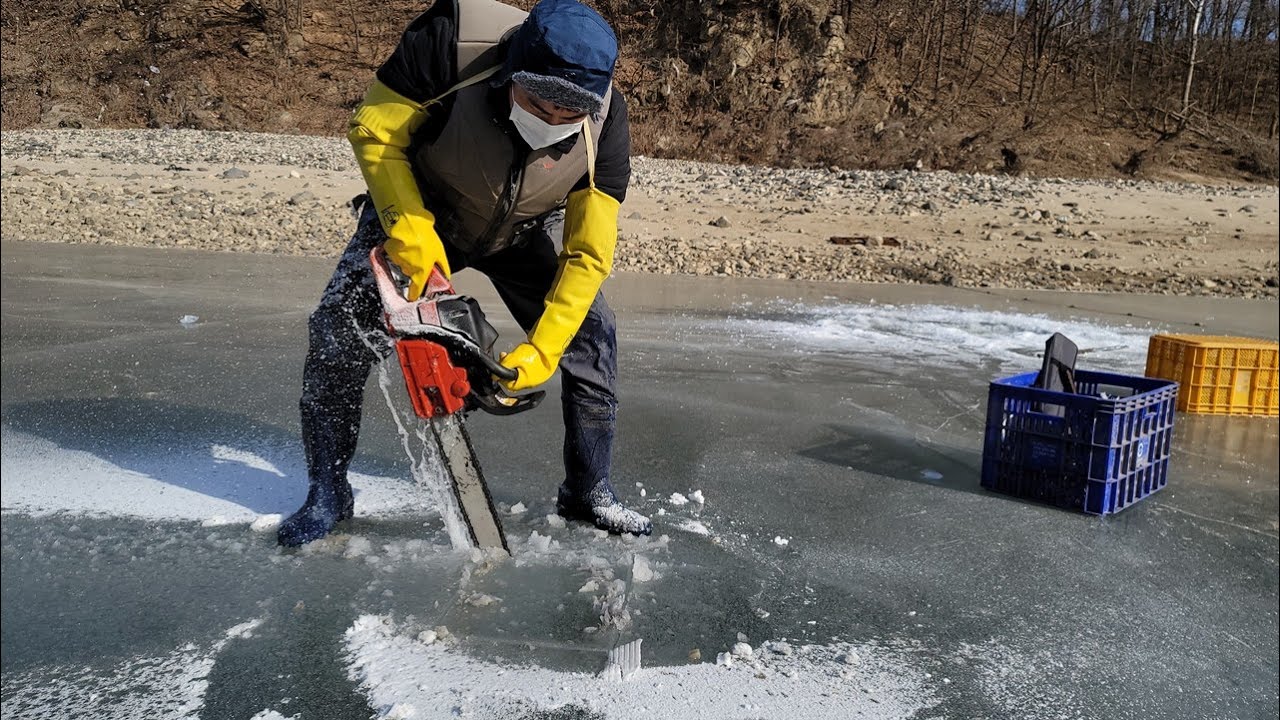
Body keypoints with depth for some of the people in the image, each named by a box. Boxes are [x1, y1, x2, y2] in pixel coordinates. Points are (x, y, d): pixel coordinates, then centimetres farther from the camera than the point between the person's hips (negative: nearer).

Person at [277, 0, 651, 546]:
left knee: (591, 334, -10)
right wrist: (409, 232, -33)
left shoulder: (605, 121, -28)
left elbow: (588, 254, -23)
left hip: (524, 234, 2)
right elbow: (374, 131, -22)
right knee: (340, 328, -15)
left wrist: (541, 352, -30)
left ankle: (588, 493, 8)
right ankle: (327, 492, 4)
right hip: (418, 213, -1)